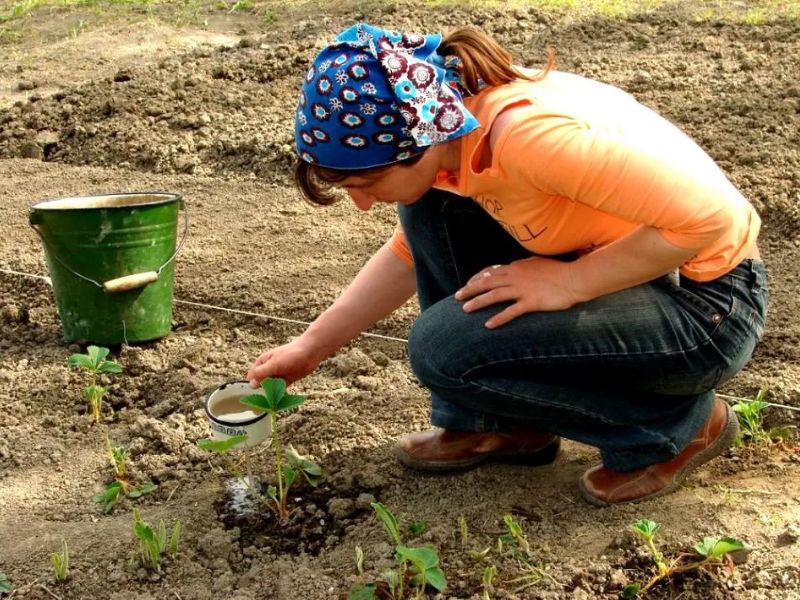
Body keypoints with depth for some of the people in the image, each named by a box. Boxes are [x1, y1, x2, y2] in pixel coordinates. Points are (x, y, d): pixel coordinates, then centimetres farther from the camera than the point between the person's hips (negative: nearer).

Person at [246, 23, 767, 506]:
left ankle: (673, 424, -1)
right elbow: (410, 253, 14)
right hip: (629, 266, 8)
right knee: (429, 204, 1)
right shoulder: (444, 119, -4)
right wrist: (312, 347, 12)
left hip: (708, 301, -8)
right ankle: (491, 422, 11)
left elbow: (707, 216, -32)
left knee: (446, 349, -19)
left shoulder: (523, 133, -32)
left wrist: (569, 281, -23)